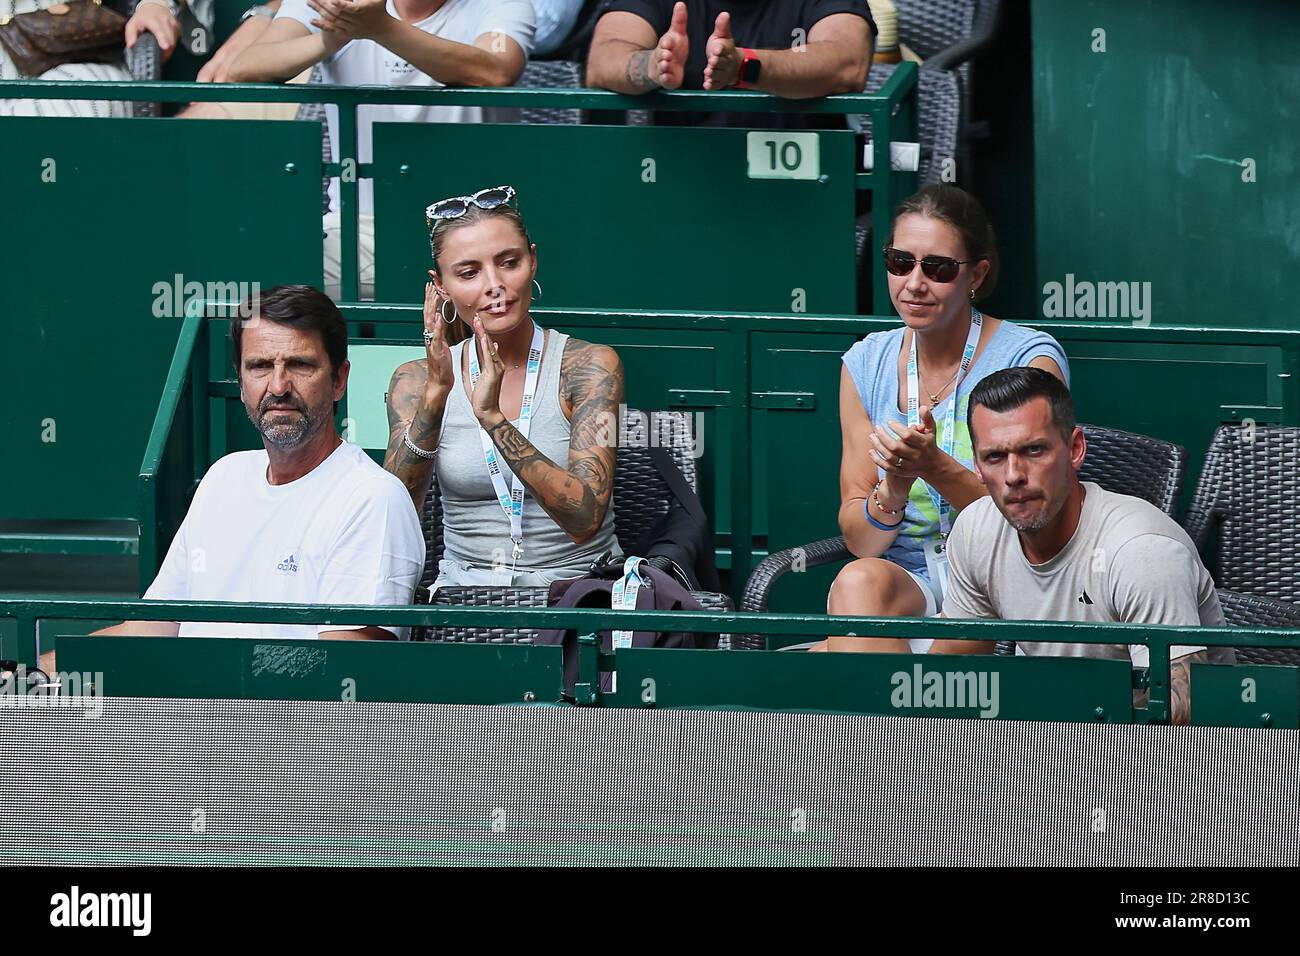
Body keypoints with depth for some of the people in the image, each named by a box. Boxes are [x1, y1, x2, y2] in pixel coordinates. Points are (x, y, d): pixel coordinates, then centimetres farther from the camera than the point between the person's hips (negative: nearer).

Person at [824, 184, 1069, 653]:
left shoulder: (1030, 360, -4)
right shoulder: (867, 364, 9)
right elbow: (859, 539, 6)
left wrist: (937, 468, -24)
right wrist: (894, 491, -16)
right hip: (899, 582, 4)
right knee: (860, 582, -32)